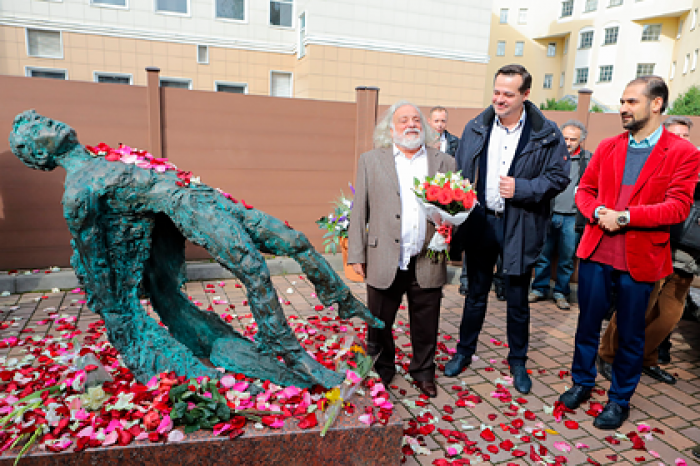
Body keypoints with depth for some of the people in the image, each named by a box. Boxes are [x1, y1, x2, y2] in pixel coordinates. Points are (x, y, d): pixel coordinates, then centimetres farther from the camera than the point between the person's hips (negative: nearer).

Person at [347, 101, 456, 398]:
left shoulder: (445, 162, 10)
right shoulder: (371, 161, 8)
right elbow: (359, 210, 5)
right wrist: (356, 254, 1)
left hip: (428, 262, 1)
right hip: (384, 261, -1)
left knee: (426, 325, 12)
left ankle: (423, 372, 35)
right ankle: (382, 370, 35)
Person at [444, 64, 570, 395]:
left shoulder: (546, 134, -6)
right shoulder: (475, 128, 3)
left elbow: (559, 176, -4)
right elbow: (460, 174, 7)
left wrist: (521, 189, -18)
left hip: (520, 227, -2)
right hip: (480, 222, 2)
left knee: (517, 300, 12)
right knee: (476, 294, 17)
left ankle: (518, 362, 32)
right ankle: (465, 351, 34)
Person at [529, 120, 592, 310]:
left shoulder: (589, 160, 4)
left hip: (572, 217, -1)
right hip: (548, 214, 1)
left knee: (566, 258, 7)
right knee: (543, 255, 7)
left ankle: (561, 292, 22)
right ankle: (539, 289, 23)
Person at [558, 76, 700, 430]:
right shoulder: (608, 147, 8)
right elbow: (585, 189, 9)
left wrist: (624, 217, -20)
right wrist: (599, 212, -11)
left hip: (640, 259, -3)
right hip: (595, 252, 3)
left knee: (630, 335, 11)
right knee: (588, 322, 15)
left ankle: (619, 399, 30)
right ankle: (582, 382, 35)